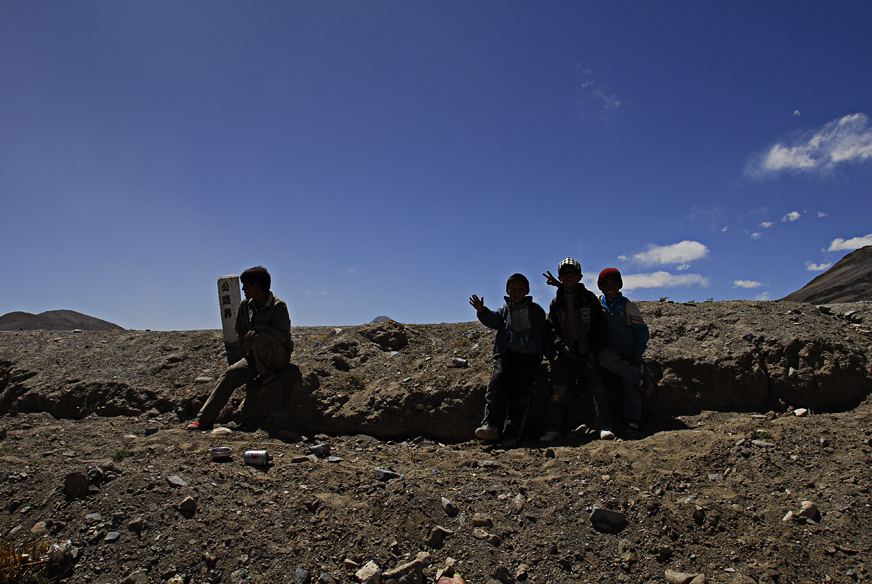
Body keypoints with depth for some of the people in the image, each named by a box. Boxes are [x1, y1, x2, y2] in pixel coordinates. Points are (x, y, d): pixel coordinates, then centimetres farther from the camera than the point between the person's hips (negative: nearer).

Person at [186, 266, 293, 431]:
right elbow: (241, 335, 15)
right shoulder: (245, 305, 7)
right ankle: (206, 418, -12)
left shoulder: (278, 306, -14)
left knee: (260, 338, -35)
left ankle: (267, 373, -11)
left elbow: (283, 335, -21)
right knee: (231, 373, -15)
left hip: (280, 355, -6)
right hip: (255, 356, 6)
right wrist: (244, 359, 10)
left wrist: (258, 329, -29)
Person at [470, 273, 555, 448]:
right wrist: (482, 311, -20)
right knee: (496, 385, -23)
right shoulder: (504, 309, 21)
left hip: (529, 357, 0)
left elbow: (544, 334, 19)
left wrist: (551, 354, 10)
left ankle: (511, 435, -15)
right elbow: (494, 321, 0)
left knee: (521, 396, -12)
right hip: (506, 354, 1)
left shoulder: (536, 310, 20)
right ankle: (491, 426, -27)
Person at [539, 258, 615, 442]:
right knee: (557, 390, -7)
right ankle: (553, 429, -4)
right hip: (567, 355, 1)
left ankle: (604, 426, -7)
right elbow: (552, 329, 10)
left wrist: (594, 350, -5)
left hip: (588, 354, -1)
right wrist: (561, 345, -9)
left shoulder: (589, 298, 6)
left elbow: (599, 326, 4)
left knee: (598, 388, -12)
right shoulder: (556, 303, 11)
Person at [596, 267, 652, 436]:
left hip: (631, 350, -1)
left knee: (630, 385, -14)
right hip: (612, 348, 1)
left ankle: (634, 422, -9)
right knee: (605, 357, -34)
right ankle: (641, 379, -21)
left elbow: (642, 330, 4)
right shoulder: (598, 303, 10)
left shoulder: (627, 305, 5)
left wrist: (639, 351, -9)